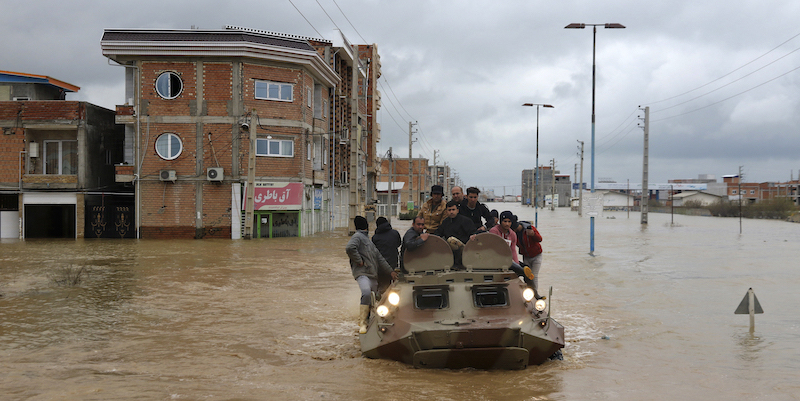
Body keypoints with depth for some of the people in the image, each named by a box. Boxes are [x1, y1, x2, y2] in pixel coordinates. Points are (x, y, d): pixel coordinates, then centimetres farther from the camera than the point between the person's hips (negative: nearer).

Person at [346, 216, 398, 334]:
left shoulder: (369, 240, 29)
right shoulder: (357, 237, 1)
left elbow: (379, 258, 30)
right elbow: (349, 248, -21)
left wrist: (390, 271, 27)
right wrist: (359, 261, -14)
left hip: (373, 275, 9)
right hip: (362, 273, -9)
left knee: (372, 299, 6)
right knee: (366, 292, -31)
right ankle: (362, 323, -26)